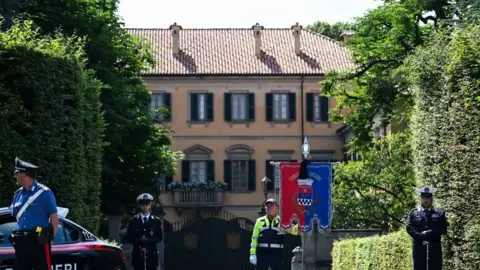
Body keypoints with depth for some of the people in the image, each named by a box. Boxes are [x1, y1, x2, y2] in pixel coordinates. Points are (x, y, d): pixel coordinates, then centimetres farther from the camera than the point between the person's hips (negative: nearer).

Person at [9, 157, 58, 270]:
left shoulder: (44, 193, -7)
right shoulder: (18, 194, 13)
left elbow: (54, 218, -6)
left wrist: (49, 237, -7)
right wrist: (17, 236, 14)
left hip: (39, 241, -7)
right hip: (21, 242, 7)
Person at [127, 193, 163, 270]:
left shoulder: (156, 221, 8)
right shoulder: (133, 221, 8)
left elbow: (159, 237, 2)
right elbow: (130, 238, 4)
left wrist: (148, 240, -15)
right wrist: (139, 241, -15)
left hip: (151, 255, 0)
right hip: (138, 255, 0)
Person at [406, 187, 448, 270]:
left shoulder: (439, 213, 11)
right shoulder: (413, 213, 12)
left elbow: (443, 229, 0)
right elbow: (409, 228, 1)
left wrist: (429, 233, -11)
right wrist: (421, 236, -13)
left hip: (434, 247, 0)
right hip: (418, 247, 0)